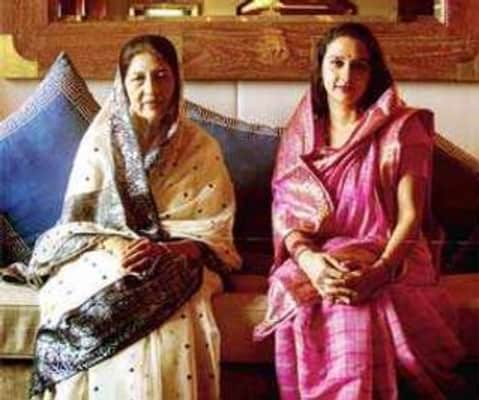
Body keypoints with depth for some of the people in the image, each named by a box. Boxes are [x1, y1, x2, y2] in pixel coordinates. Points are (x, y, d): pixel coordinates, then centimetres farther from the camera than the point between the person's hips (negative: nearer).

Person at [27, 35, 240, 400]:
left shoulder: (201, 149, 2)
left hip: (175, 266, 0)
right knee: (96, 321, -30)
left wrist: (162, 252, -21)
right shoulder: (100, 140, 3)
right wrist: (114, 247, -20)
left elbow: (215, 234, -2)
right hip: (102, 261, 1)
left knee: (170, 328, -31)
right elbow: (77, 222, 2)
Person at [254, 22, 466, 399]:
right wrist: (308, 259, -17)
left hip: (387, 260, -2)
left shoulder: (403, 128, 2)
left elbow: (411, 215, -6)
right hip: (316, 259, 3)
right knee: (298, 300, -30)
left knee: (360, 309, -34)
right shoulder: (301, 133, 12)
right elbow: (286, 211, 4)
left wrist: (380, 270, -24)